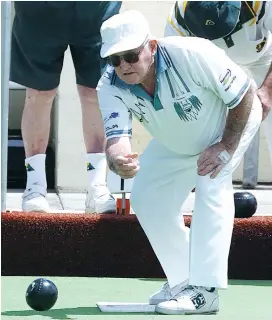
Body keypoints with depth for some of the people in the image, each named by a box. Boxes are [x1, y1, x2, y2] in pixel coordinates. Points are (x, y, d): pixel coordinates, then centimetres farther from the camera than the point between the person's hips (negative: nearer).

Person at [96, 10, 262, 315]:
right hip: (176, 142, 6)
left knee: (211, 188, -25)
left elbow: (245, 94, -27)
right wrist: (118, 161, -64)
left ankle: (205, 290, -23)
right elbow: (117, 135, -40)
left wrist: (227, 146, -27)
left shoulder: (192, 55, -40)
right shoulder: (110, 87, -27)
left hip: (233, 119, -6)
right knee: (146, 198, 1)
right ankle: (183, 280, 17)